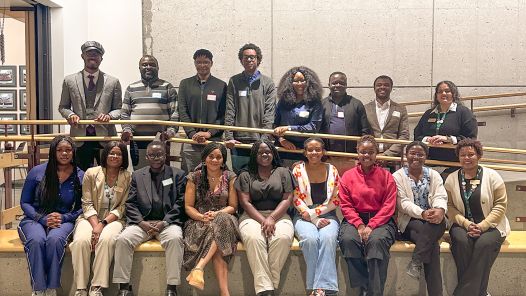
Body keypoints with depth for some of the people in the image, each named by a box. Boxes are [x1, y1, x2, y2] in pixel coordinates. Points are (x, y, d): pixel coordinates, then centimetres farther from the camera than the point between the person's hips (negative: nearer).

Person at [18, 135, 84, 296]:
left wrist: (64, 217, -13)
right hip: (35, 220, 0)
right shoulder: (37, 172, 2)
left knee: (55, 239, -36)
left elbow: (82, 208, 6)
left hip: (63, 221, 0)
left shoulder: (80, 176, 3)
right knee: (36, 240, -35)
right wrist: (43, 219, -10)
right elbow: (24, 202, 5)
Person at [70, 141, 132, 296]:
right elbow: (87, 204, 1)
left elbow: (122, 208, -1)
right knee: (81, 241, -31)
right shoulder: (91, 173, 5)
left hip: (113, 220, -1)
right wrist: (95, 225, -15)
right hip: (91, 218, 1)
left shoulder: (128, 177, 3)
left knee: (106, 240, -34)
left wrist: (103, 223, -15)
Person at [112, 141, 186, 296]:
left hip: (167, 222, -2)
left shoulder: (178, 175, 10)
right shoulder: (137, 175, 16)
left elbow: (180, 203, 2)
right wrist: (141, 222, -9)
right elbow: (130, 203, 9)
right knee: (123, 239, -26)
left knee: (175, 238, -34)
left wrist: (164, 223, -12)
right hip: (142, 223, 2)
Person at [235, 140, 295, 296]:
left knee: (283, 238, -35)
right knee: (254, 238, -36)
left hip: (278, 216, 1)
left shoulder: (283, 172, 15)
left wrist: (272, 218, -11)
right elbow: (245, 202, 3)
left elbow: (287, 199, 5)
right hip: (253, 216, 0)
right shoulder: (246, 175, 14)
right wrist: (262, 221, -12)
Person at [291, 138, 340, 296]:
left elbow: (336, 200, 4)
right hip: (304, 216, -1)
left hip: (327, 215, 1)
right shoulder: (298, 170, 4)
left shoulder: (332, 170, 8)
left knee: (328, 237, -32)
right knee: (310, 238, -32)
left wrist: (313, 212, -7)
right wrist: (315, 220, -12)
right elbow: (297, 200, -2)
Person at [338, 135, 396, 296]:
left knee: (377, 240, -34)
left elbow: (388, 206, -1)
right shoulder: (348, 176, 10)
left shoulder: (386, 176, 7)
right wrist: (359, 225, -13)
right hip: (355, 219, 1)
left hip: (380, 220, -1)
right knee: (348, 239, -31)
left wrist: (371, 226, -14)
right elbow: (345, 205, 4)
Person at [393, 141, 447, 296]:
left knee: (440, 223, -36)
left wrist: (440, 210, -29)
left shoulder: (433, 175, 16)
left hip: (433, 220, 3)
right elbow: (403, 203, -7)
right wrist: (422, 213, -28)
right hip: (409, 222, -2)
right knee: (432, 244, -32)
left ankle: (416, 263, -27)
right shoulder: (398, 176, 7)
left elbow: (440, 197, -1)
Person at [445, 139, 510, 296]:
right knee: (461, 240, -31)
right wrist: (467, 224, -16)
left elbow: (500, 205, -3)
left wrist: (482, 226, -15)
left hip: (490, 225, -1)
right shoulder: (451, 179, 7)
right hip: (462, 224, 1)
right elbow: (450, 207, 1)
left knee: (484, 243, -32)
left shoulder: (492, 176, 2)